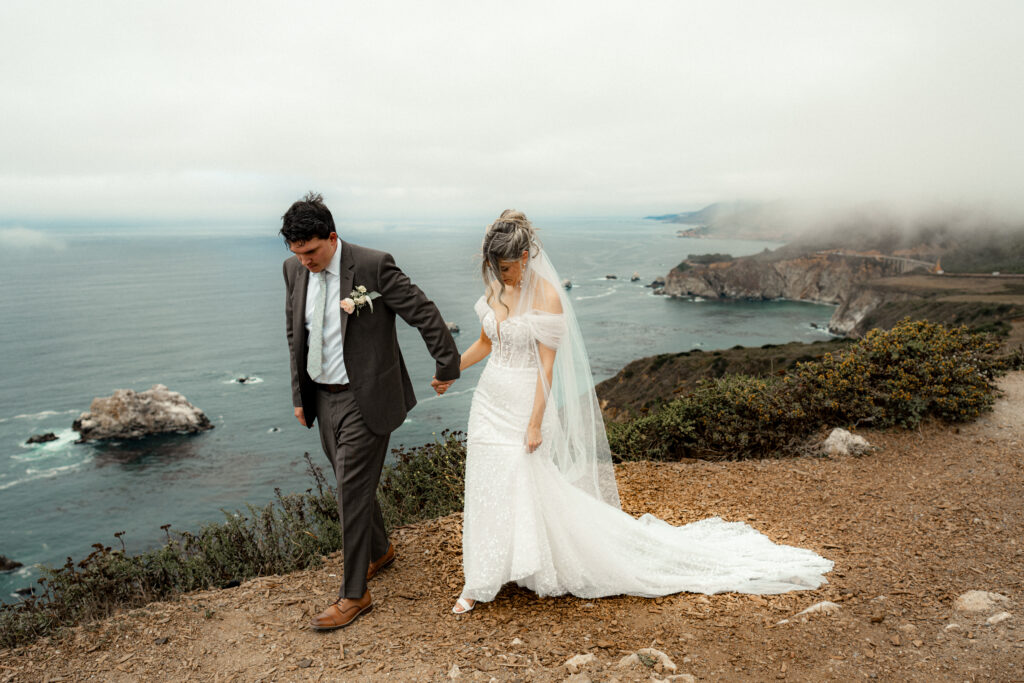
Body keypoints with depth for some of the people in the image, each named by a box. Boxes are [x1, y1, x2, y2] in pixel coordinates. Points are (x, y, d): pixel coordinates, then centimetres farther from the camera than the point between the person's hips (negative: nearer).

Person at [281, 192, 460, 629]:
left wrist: (447, 366, -3)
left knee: (352, 491, -3)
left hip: (365, 399, -6)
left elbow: (424, 314, -10)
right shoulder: (295, 270, 2)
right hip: (323, 396, 7)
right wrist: (299, 396, 14)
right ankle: (380, 550, 43)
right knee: (352, 485, 18)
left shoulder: (373, 266, -17)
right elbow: (295, 336, 13)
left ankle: (354, 594, 10)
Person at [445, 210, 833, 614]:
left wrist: (535, 424, -17)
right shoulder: (494, 289, 2)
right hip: (489, 400, 7)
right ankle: (480, 585, 29)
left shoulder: (546, 297, -17)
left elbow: (546, 365, -17)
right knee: (486, 491, 13)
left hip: (523, 406, -7)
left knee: (528, 493, -3)